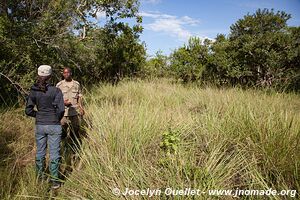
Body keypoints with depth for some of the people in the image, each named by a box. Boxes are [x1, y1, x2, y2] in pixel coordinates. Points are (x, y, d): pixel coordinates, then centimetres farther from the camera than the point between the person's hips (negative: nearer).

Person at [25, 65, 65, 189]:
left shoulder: (33, 91, -2)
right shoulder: (56, 91, -13)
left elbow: (28, 111, 0)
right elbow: (61, 110, -18)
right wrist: (57, 119, 1)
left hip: (39, 126, 4)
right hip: (54, 126, -4)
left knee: (40, 152, 18)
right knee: (54, 153, 6)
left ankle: (40, 178, 34)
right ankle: (55, 181, 14)